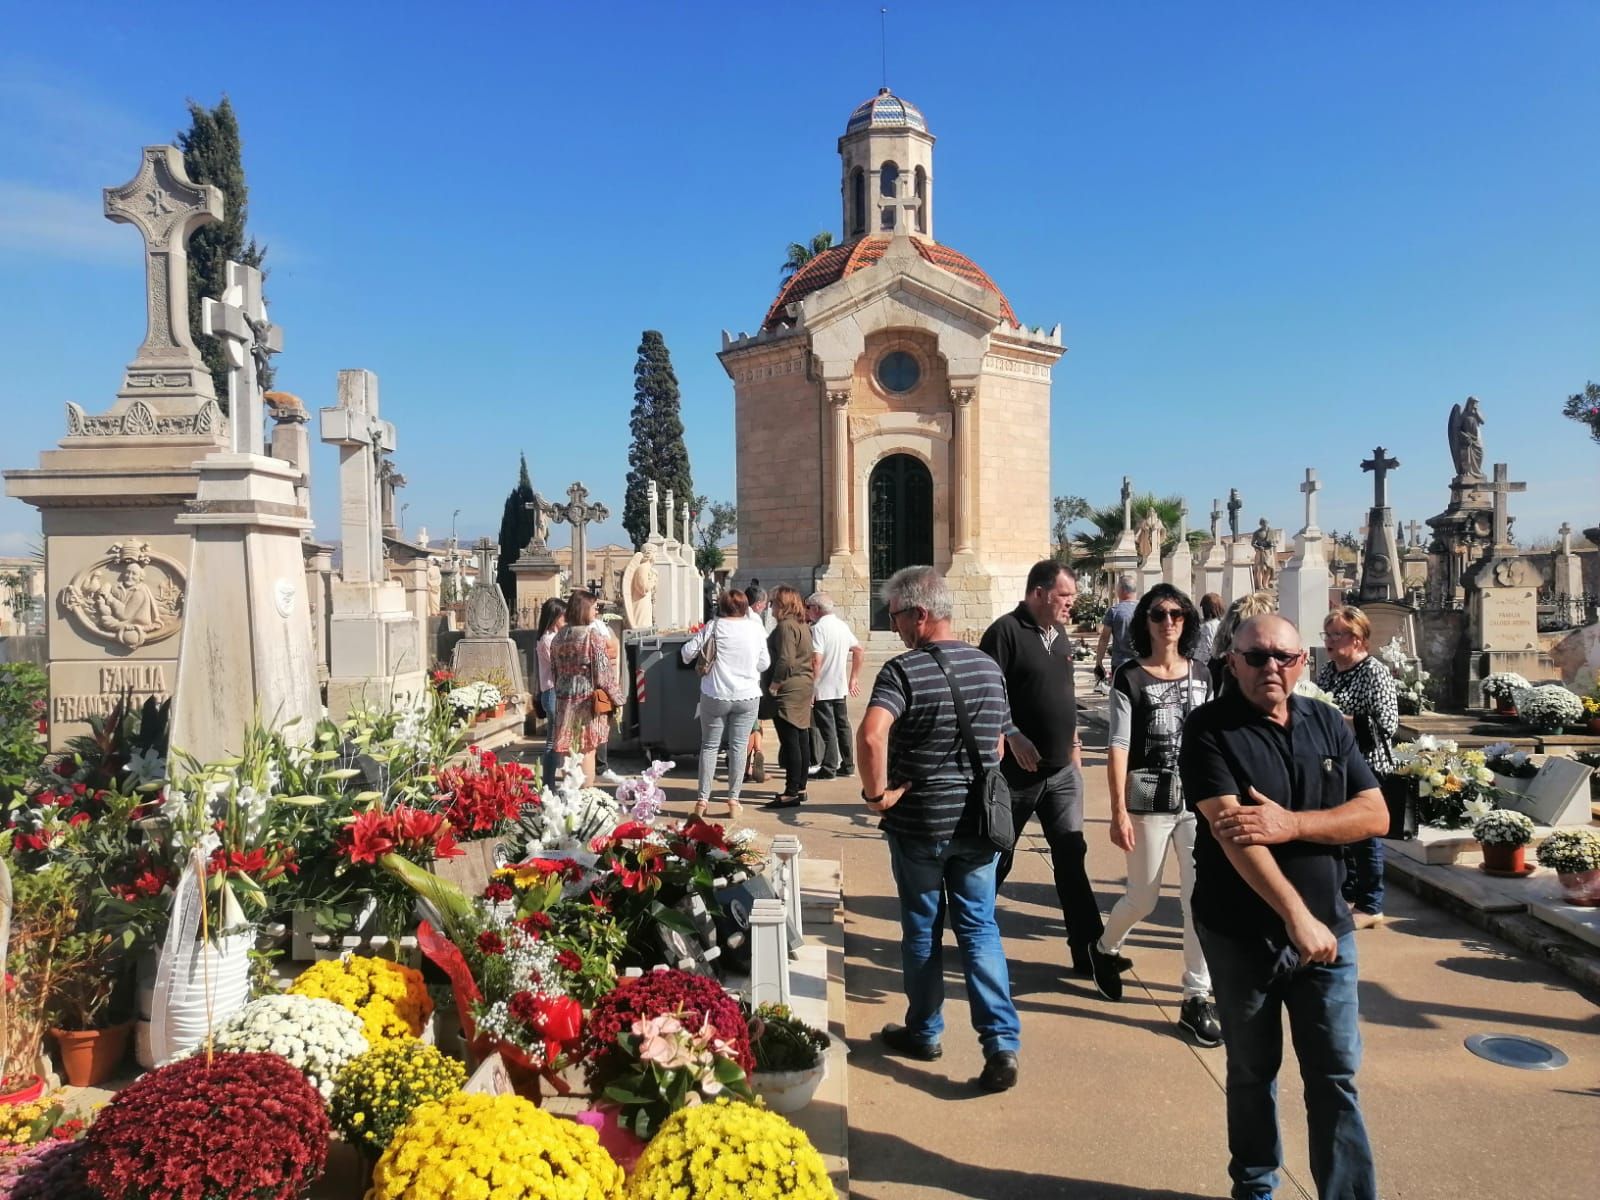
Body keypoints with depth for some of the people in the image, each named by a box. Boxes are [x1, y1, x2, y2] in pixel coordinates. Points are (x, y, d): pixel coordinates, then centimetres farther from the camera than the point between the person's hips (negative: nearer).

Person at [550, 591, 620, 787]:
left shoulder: (558, 637, 8)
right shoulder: (593, 635, -11)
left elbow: (554, 671, 14)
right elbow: (603, 672, -12)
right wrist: (616, 698, -2)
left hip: (564, 700, 6)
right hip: (588, 700, -6)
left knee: (568, 751, 11)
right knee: (587, 750, 1)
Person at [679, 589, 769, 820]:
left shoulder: (714, 626, -6)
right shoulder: (756, 629, 1)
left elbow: (687, 652, -7)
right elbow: (764, 664, 7)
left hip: (716, 696, -1)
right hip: (747, 696, 1)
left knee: (709, 746, 9)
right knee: (738, 747, 7)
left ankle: (702, 800, 9)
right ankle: (733, 801, 8)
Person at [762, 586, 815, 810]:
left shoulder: (785, 626, -14)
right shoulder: (803, 625, 16)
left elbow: (785, 660, -22)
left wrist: (773, 686, -15)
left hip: (788, 690, -10)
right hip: (804, 685, 10)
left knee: (790, 742, -7)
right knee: (802, 739, 12)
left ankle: (791, 793, -5)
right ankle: (800, 787, 20)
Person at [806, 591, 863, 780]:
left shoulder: (818, 628, -15)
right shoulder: (842, 625, 10)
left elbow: (816, 661, -22)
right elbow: (860, 652, 17)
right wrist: (853, 678, 21)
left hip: (823, 689, -7)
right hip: (841, 687, 7)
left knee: (827, 729, -2)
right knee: (843, 726, 14)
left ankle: (828, 769, 3)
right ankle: (848, 766, 21)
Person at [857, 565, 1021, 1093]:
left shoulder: (903, 669, -17)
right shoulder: (989, 667, 4)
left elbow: (871, 735, -33)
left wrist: (877, 792, -20)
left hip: (920, 823, -4)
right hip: (980, 820, 5)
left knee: (921, 930, 13)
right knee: (980, 929, 12)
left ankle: (923, 1032, 29)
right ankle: (1002, 1042, 3)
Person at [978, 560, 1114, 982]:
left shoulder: (1061, 637, 11)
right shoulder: (1006, 631, -13)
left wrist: (1073, 740, 18)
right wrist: (1014, 736, -24)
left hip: (1062, 769, 6)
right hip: (1018, 768, -6)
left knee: (1071, 855, 4)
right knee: (997, 856, 8)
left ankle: (1087, 948, 8)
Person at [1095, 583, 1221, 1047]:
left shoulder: (1201, 675, 7)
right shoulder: (1130, 677, -6)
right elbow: (1118, 747, -10)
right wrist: (1119, 812, -15)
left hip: (1198, 800, 4)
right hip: (1148, 801, -3)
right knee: (1143, 898, 7)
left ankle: (1197, 998, 10)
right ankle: (1105, 950, 37)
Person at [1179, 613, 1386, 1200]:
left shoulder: (1326, 723, 3)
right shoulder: (1210, 728, -11)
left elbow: (1375, 814, -2)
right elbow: (1229, 829, -21)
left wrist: (1290, 825, -19)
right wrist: (1296, 915, -27)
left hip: (1328, 929, 3)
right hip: (1241, 935, -3)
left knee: (1336, 1074, 7)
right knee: (1253, 1071, 13)